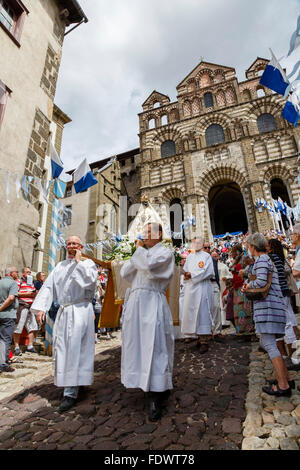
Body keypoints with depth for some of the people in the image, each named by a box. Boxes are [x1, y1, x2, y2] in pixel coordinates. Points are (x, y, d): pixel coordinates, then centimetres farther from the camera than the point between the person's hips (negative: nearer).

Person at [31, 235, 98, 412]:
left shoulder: (88, 263, 0)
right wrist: (41, 307, -2)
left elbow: (90, 281, -19)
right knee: (62, 349, 12)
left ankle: (71, 393, 3)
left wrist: (78, 261, -11)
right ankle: (73, 383, 31)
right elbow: (49, 286, 11)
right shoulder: (60, 266, 16)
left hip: (80, 311, -6)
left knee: (75, 350, -6)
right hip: (63, 311, 6)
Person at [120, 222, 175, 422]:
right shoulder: (144, 253, 21)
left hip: (152, 303, -7)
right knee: (137, 346, 12)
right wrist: (137, 254, 3)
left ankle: (156, 400, 5)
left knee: (153, 347, -6)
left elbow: (150, 264, -22)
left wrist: (139, 249, -3)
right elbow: (124, 272, 13)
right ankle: (162, 388, 29)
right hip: (135, 302, 8)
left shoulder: (165, 252, 0)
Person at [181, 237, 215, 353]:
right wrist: (187, 274, -7)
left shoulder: (206, 256, 1)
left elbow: (207, 272, -9)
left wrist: (192, 275, -11)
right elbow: (185, 270, 16)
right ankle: (200, 336, 17)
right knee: (191, 312, 5)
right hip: (190, 287, 6)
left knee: (202, 312, -6)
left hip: (202, 287, -5)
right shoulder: (190, 257, 18)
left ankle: (204, 341, -3)